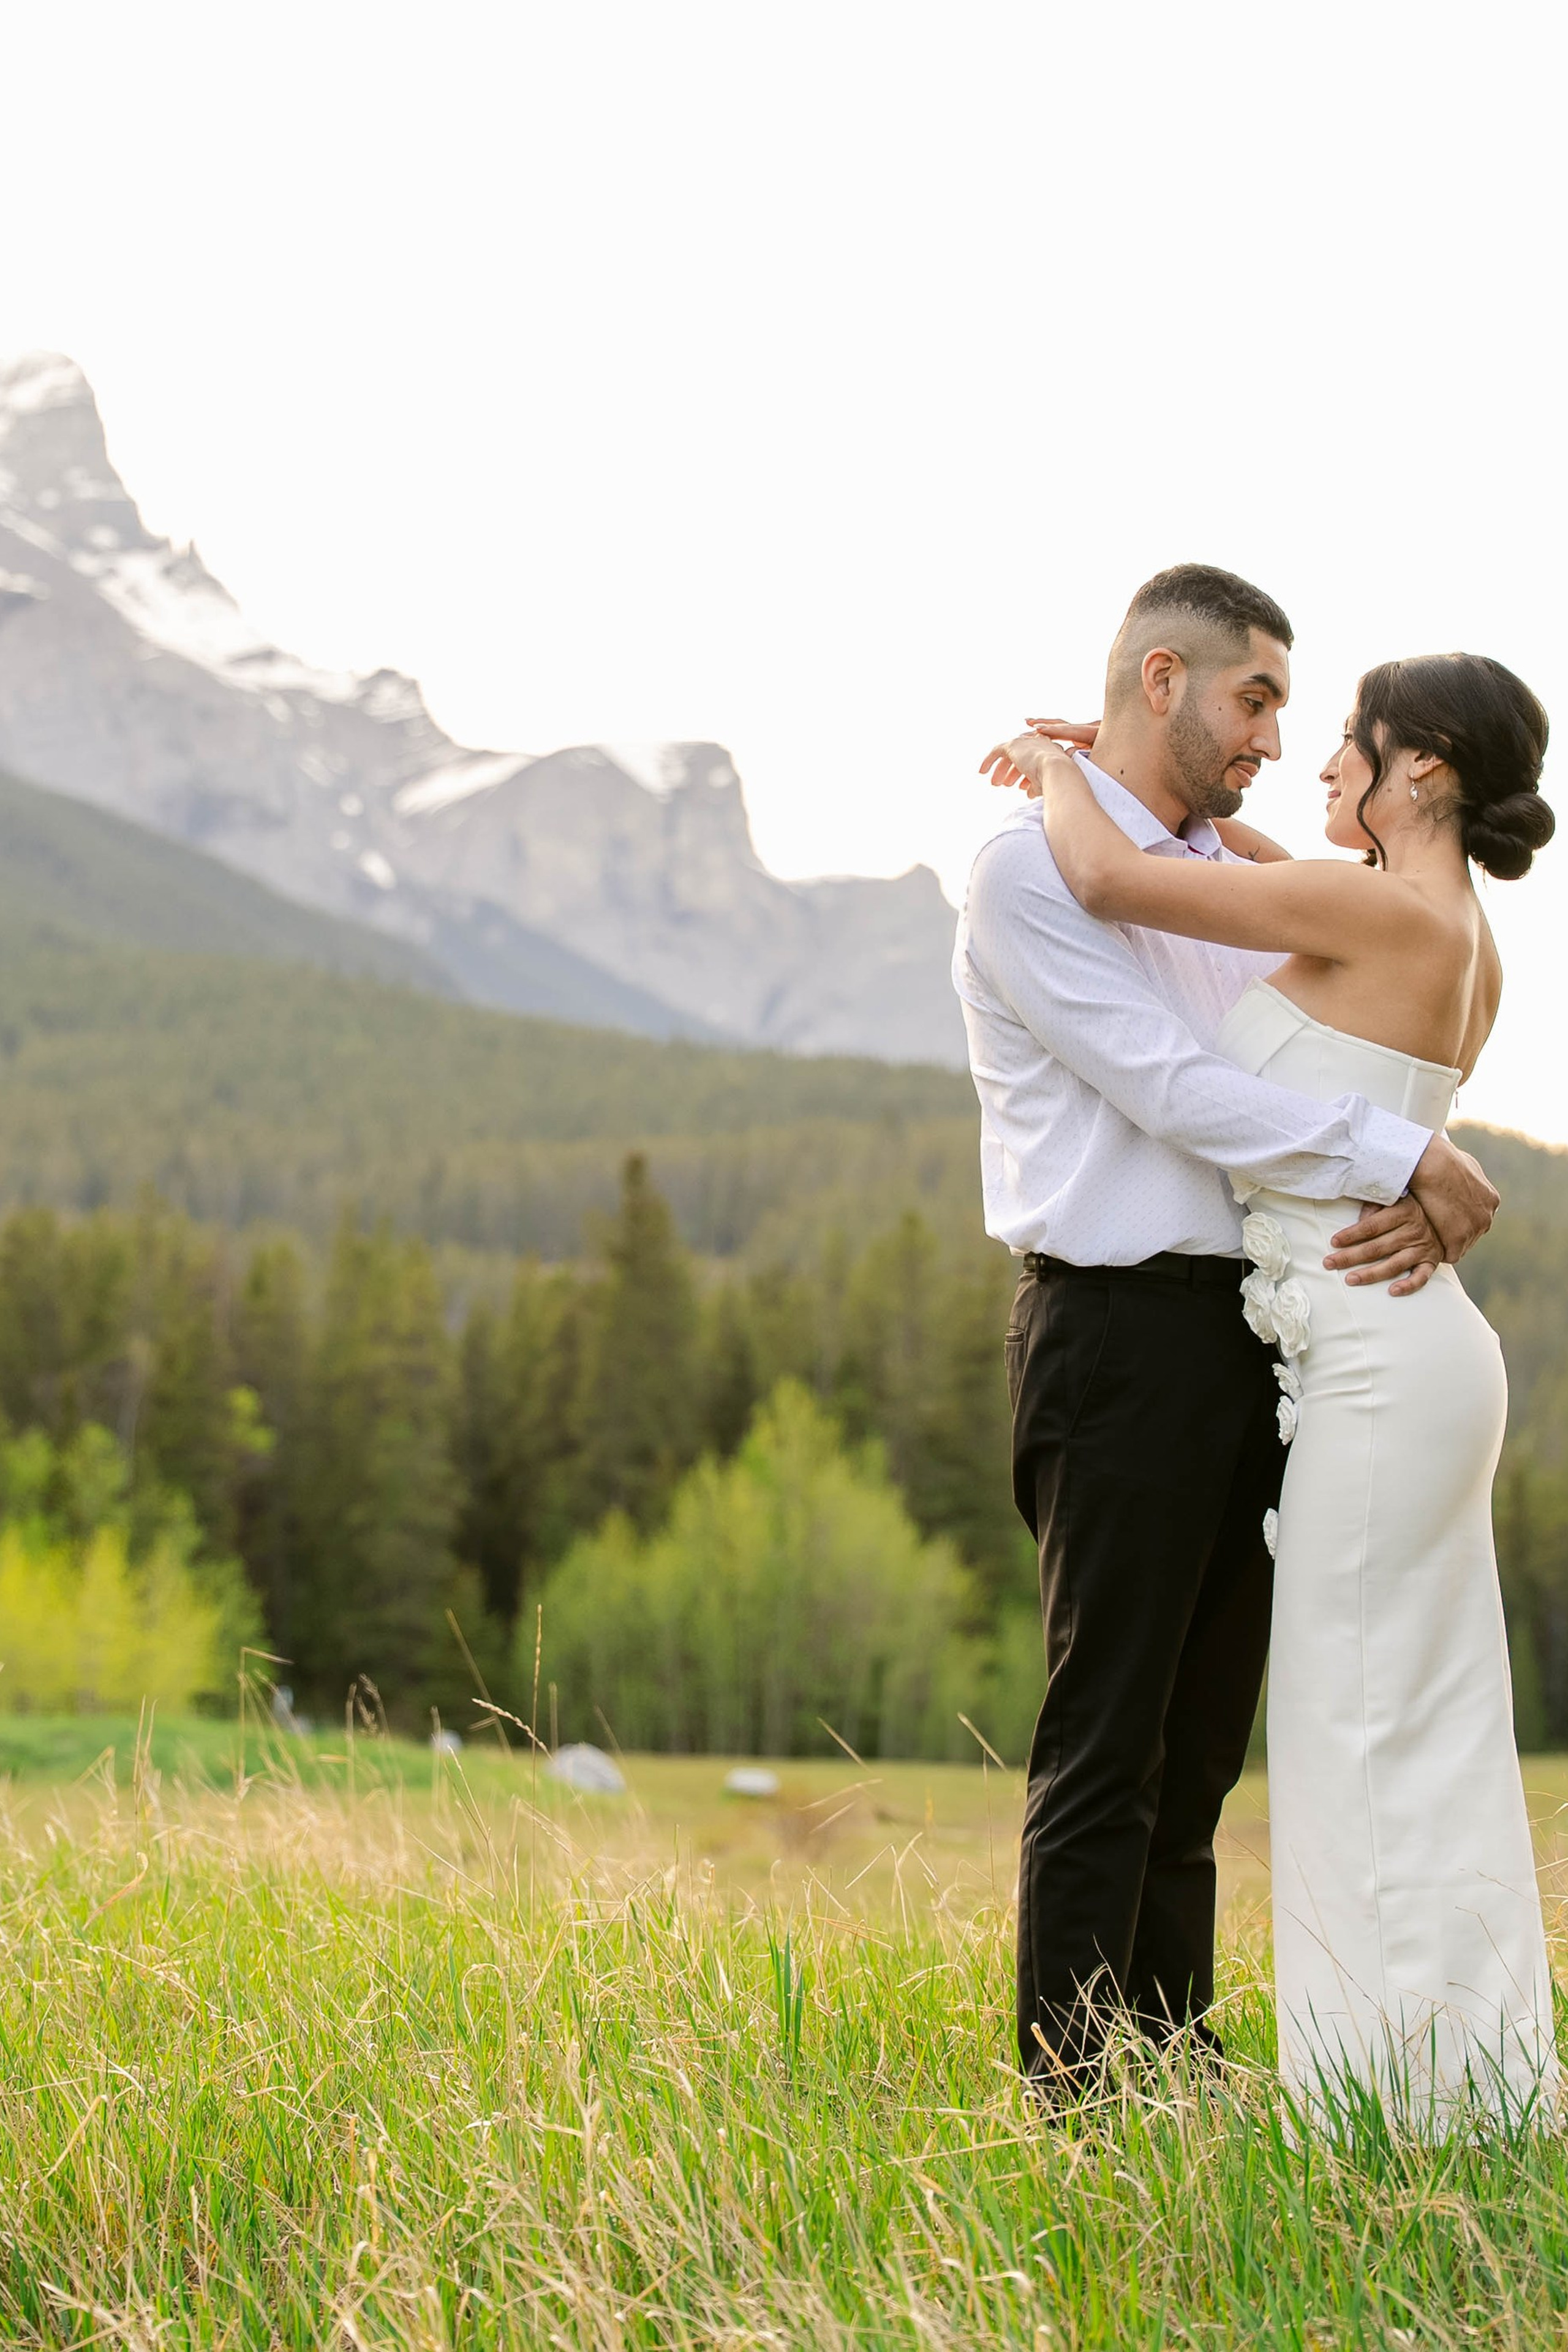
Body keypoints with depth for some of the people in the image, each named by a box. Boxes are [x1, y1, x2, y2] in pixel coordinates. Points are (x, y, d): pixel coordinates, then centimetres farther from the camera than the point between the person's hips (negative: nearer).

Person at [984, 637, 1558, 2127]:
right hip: (1402, 1351, 9)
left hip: (1379, 1360, -9)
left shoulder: (1385, 910, -14)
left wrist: (1062, 771, 2)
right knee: (1430, 1732, 12)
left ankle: (1422, 2093, 2)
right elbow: (1274, 890, 30)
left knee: (1369, 1728, -3)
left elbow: (1108, 882, -18)